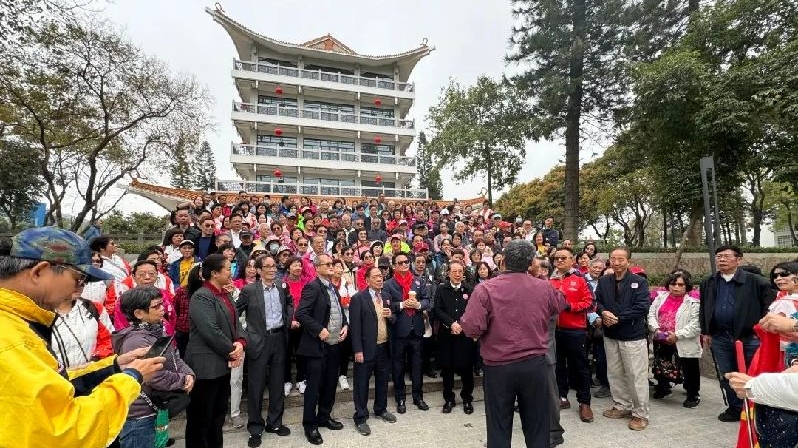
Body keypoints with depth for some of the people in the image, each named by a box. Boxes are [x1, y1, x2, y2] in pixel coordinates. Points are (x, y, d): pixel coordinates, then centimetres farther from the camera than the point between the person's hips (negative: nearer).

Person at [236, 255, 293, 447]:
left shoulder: (282, 286, 3)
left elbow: (290, 302, 21)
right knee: (256, 386, 6)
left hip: (279, 339, 4)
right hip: (259, 341, -3)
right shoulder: (249, 290, -8)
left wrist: (289, 318, 8)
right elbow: (235, 312, -2)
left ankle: (274, 423, 30)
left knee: (277, 384, 14)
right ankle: (255, 428, 22)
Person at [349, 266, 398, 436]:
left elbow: (392, 320, 16)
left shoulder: (386, 297, 8)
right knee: (362, 384, 6)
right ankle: (360, 417, 20)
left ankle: (381, 409, 38)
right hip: (366, 349, -6)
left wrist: (391, 315, -8)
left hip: (384, 347, 6)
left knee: (382, 381, 19)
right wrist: (358, 350, -17)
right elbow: (355, 326, -14)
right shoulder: (358, 298, -11)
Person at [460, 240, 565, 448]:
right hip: (535, 365, 3)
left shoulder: (485, 288, -15)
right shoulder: (544, 287, -3)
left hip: (499, 366, -3)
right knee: (537, 426, 19)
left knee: (499, 427, 13)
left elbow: (472, 328, -20)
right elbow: (560, 305, 20)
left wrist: (463, 322, 1)